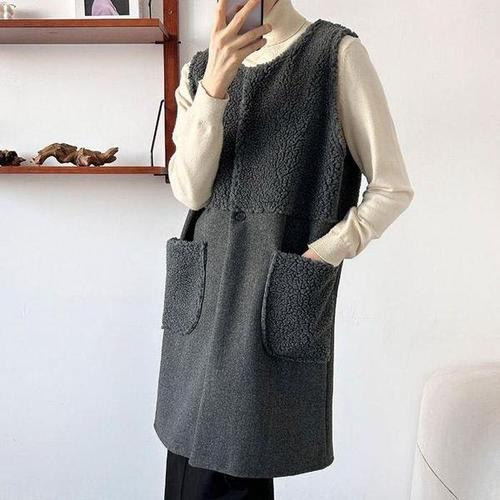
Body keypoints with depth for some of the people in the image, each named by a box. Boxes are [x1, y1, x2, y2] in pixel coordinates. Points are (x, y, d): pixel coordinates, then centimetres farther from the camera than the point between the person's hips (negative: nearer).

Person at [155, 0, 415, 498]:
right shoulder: (200, 68, 11)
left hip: (280, 299, -4)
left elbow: (393, 188, -1)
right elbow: (190, 191, -2)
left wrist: (323, 253, -9)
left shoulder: (336, 52, -2)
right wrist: (215, 86, -13)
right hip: (202, 293, 4)